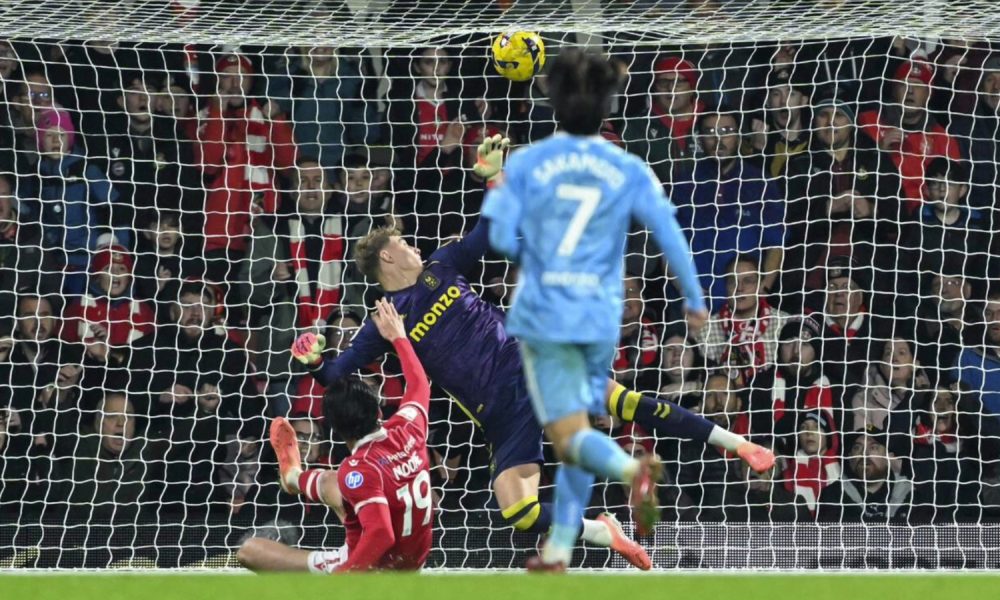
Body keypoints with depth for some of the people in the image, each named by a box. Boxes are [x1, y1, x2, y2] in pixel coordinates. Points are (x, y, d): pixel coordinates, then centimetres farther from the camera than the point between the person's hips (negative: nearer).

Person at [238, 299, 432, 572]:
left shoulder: (358, 471, -30)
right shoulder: (407, 431, -10)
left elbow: (381, 535, -41)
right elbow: (419, 384, 12)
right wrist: (398, 337, 26)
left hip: (373, 568, -7)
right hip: (413, 562, 8)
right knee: (330, 483, 37)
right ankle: (295, 477, 65)